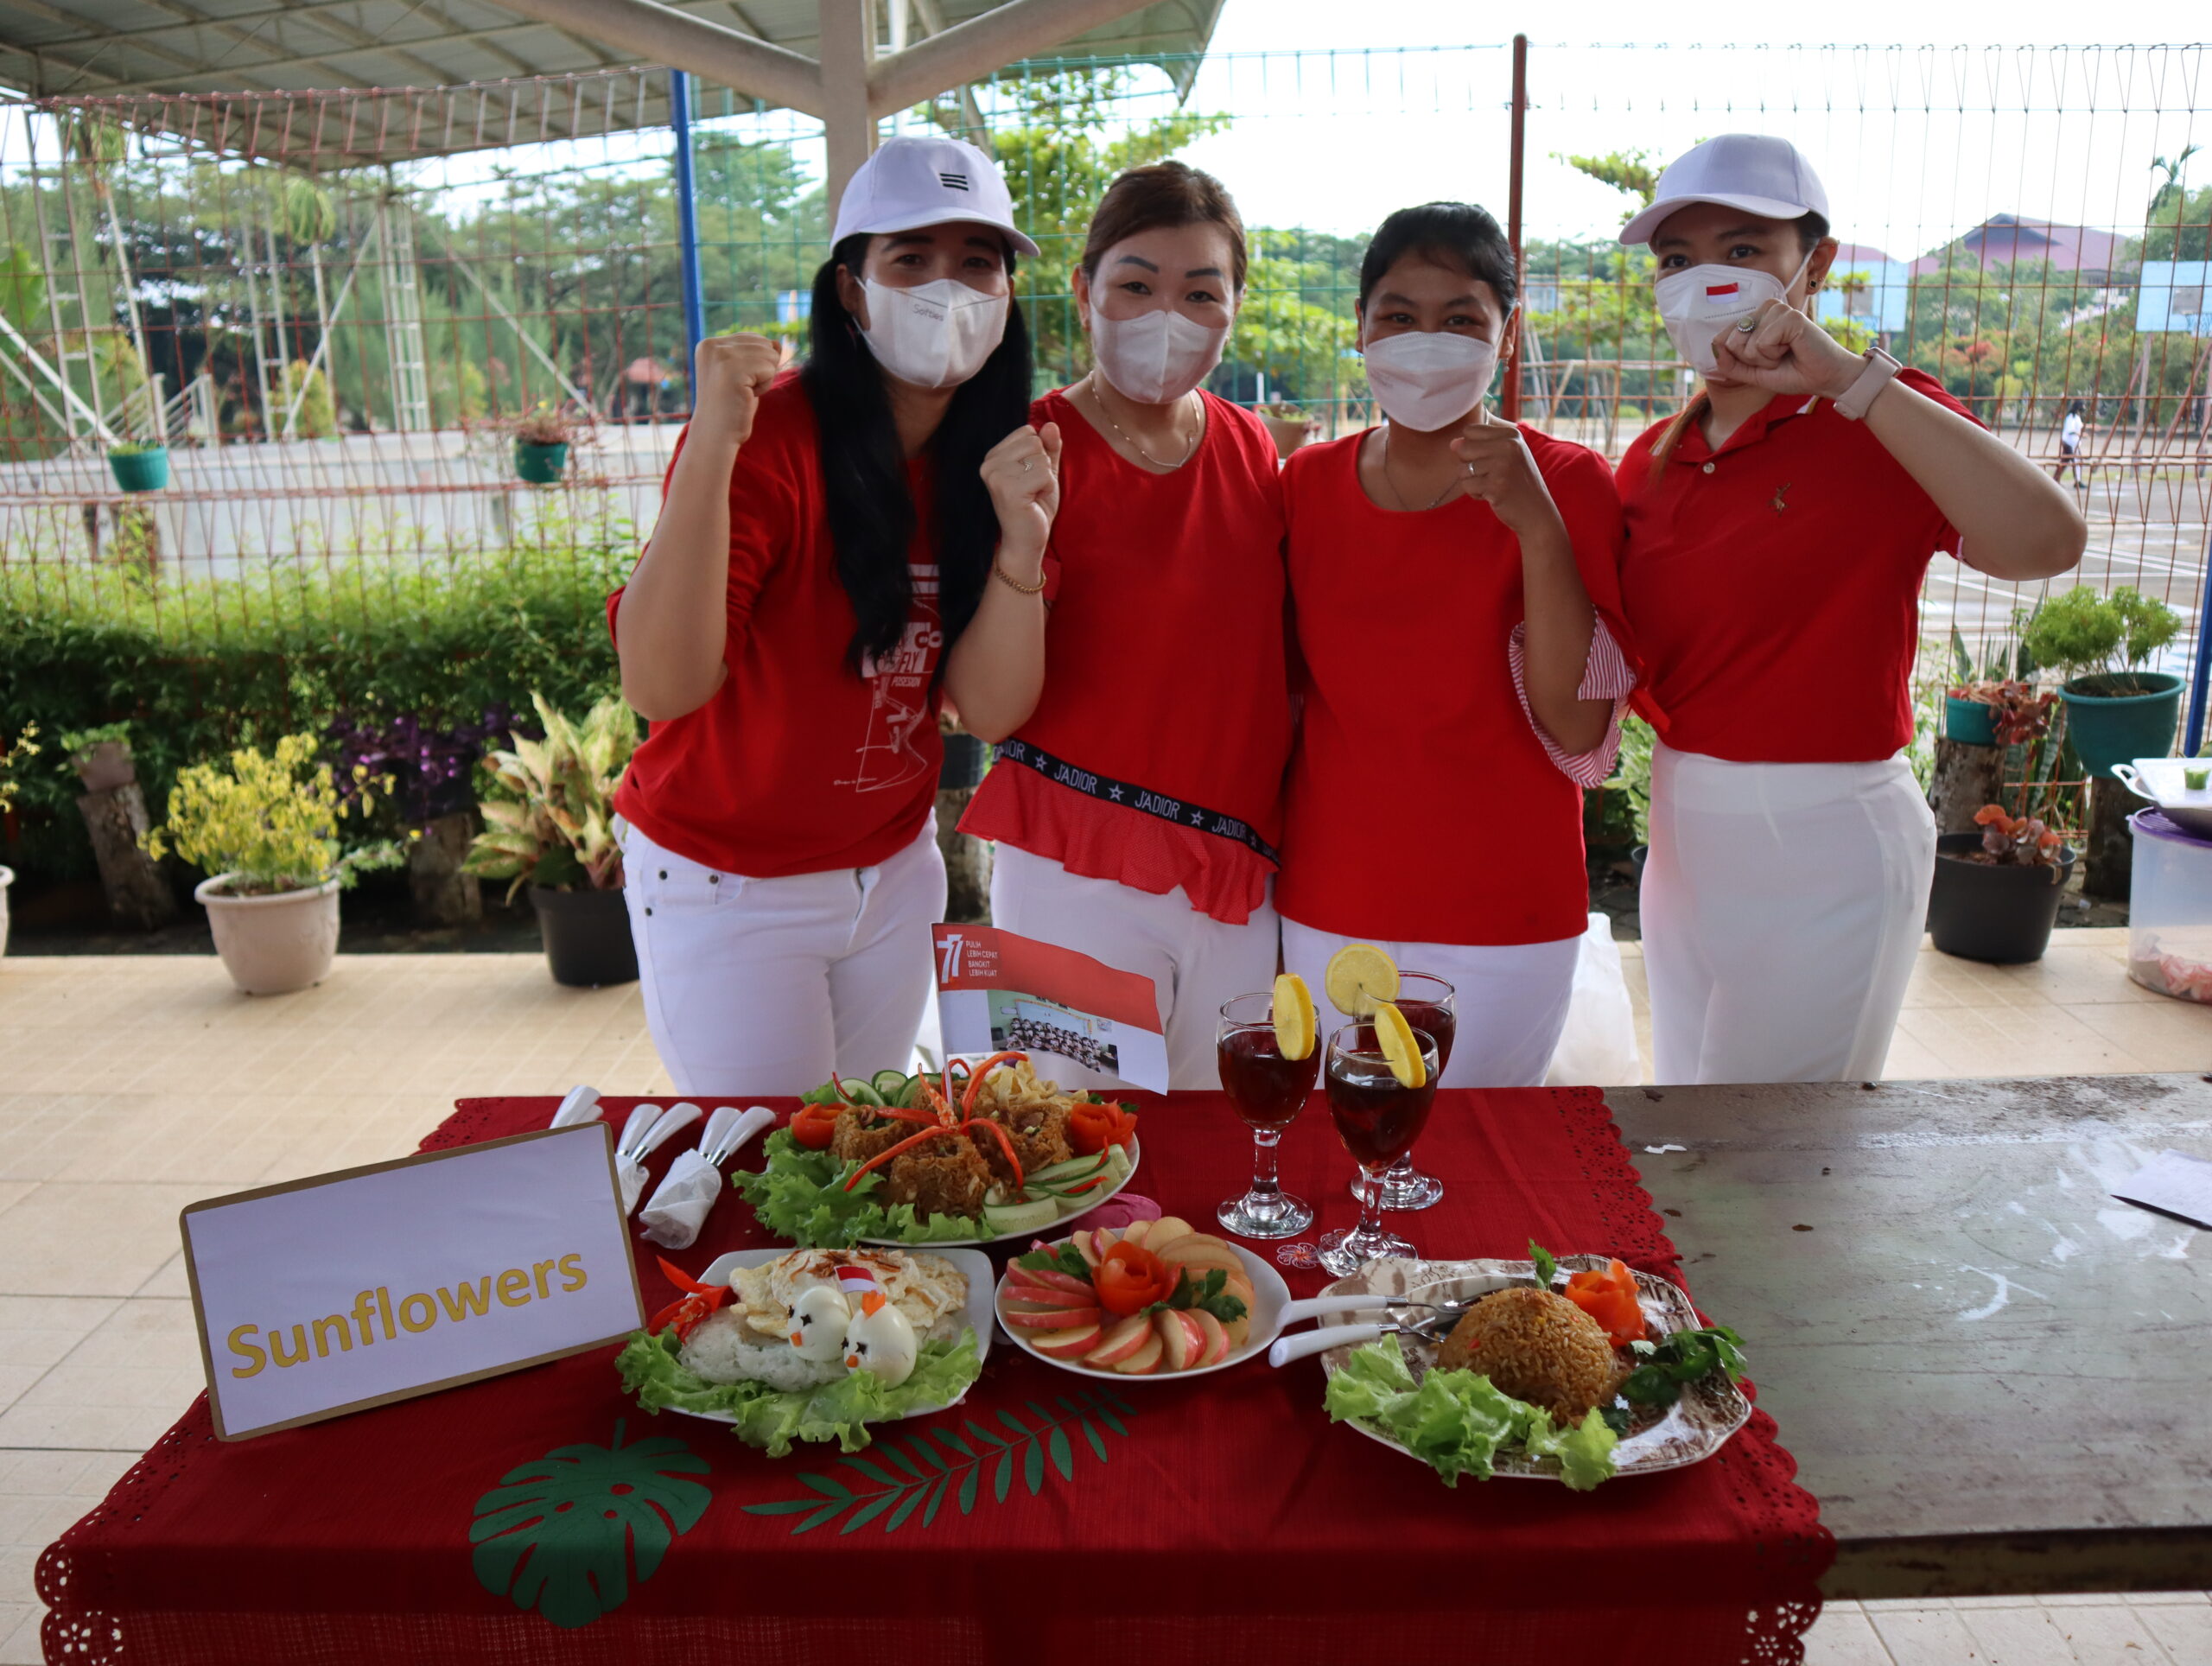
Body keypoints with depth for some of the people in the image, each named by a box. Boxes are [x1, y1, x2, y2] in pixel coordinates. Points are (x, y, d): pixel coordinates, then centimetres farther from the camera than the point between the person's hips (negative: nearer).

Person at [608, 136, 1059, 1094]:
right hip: (725, 887, -5)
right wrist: (712, 446, -40)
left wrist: (1022, 539, -26)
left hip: (894, 868, 6)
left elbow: (991, 709, -11)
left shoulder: (993, 457, -3)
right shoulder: (771, 438, -22)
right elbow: (662, 687, -32)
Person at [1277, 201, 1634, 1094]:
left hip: (1502, 923, -3)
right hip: (1325, 916, 3)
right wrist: (1256, 890, 8)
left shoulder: (1567, 483, -7)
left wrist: (1536, 524, -23)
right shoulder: (1308, 483, 2)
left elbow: (1579, 729, -15)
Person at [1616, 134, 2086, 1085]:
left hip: (1823, 842, -6)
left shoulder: (1879, 429, -9)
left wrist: (1847, 378, -28)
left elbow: (2046, 542, -30)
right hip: (1685, 832, 7)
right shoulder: (1653, 461, 8)